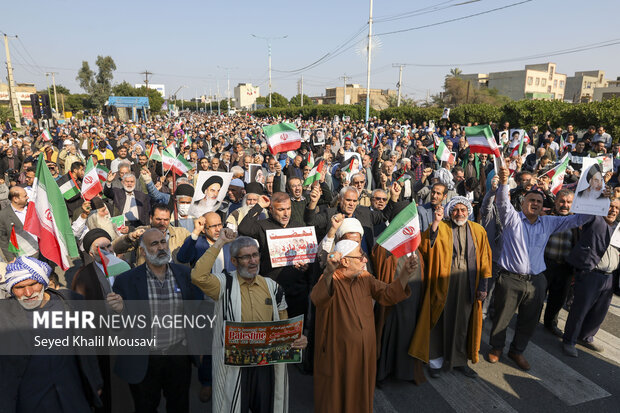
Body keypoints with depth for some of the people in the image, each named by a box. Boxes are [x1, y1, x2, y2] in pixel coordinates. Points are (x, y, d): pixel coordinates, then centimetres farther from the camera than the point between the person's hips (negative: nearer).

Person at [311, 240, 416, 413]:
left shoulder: (365, 278, 0)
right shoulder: (330, 280, -21)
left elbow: (388, 295, -5)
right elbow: (318, 298, -42)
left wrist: (405, 273, -20)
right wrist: (329, 272, -62)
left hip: (364, 354, 6)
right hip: (337, 357, -6)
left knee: (361, 399, 22)